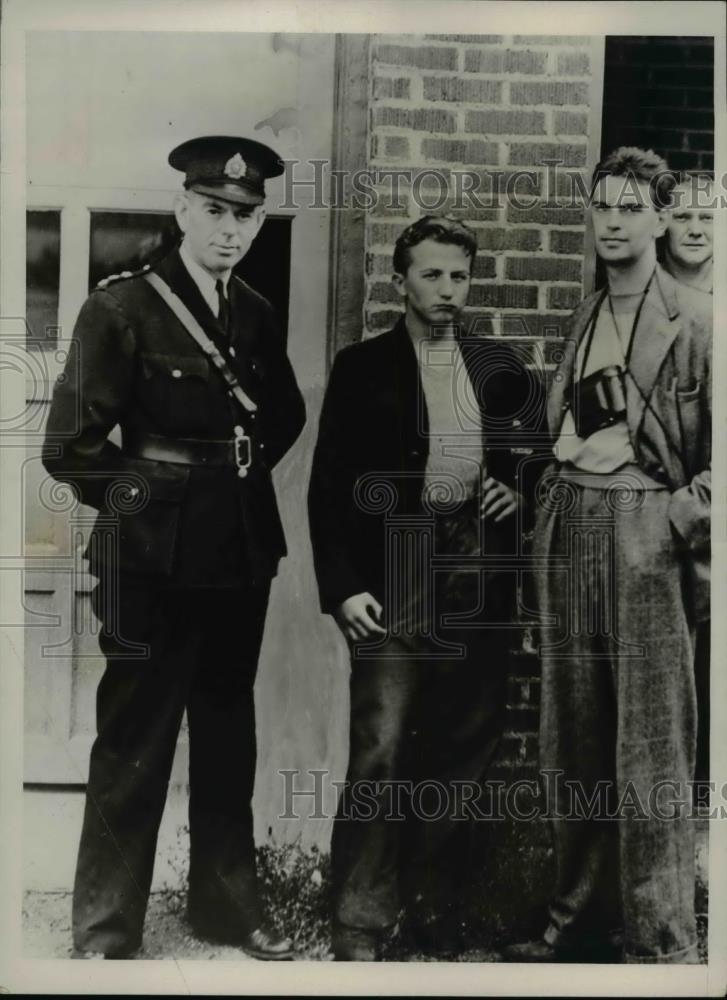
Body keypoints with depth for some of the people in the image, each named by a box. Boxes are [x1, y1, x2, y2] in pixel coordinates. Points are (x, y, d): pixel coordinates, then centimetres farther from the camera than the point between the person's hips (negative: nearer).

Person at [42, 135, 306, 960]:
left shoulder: (255, 315, 9)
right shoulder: (121, 308, -9)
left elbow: (286, 417, 24)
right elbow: (70, 445, -11)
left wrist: (240, 479, 12)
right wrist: (142, 499, 0)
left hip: (242, 552, 6)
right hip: (155, 556, -6)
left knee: (227, 732, 15)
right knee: (134, 743, 1)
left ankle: (228, 903, 30)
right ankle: (105, 933, 17)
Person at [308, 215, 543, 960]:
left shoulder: (499, 366, 11)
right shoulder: (361, 368, 1)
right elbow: (329, 488, -2)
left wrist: (518, 489, -1)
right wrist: (343, 588, -10)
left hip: (479, 582, 4)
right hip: (393, 581, -4)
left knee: (464, 752, 9)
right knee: (381, 752, -8)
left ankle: (438, 911, 23)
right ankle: (360, 927, 4)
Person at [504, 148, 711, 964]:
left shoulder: (694, 319, -3)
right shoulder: (585, 314, 17)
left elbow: (716, 454, -5)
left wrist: (687, 532, -11)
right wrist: (549, 514, 12)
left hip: (644, 528, -6)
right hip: (568, 527, 6)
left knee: (649, 749, -3)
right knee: (572, 738, 11)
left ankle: (660, 942, 10)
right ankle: (579, 919, 25)